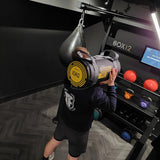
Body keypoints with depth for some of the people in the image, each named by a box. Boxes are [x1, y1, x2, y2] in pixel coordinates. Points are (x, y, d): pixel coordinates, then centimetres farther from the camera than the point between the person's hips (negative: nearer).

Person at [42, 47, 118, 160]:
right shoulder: (94, 91, -37)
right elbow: (112, 107, -21)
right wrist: (111, 84, -21)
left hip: (64, 121, 5)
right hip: (79, 131, -5)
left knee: (55, 141, 34)